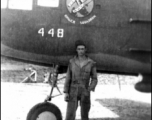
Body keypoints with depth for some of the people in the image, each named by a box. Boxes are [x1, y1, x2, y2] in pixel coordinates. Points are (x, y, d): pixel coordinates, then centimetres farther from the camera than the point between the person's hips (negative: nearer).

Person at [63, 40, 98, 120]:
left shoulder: (91, 63, -2)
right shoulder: (72, 62, 1)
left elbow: (94, 79, 0)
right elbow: (68, 78, 4)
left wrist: (89, 90, -18)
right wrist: (66, 92, -3)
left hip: (85, 93, 0)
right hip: (73, 92, 0)